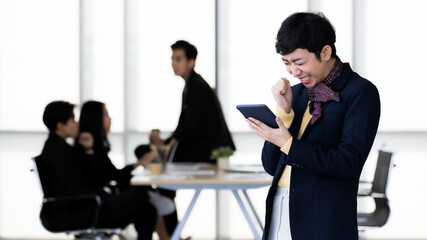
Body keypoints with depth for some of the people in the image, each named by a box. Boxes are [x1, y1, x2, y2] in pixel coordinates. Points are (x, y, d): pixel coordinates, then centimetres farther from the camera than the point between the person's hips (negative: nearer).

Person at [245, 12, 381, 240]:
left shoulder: (361, 92, -4)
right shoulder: (295, 92, 14)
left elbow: (350, 163, -14)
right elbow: (271, 166, 10)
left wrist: (288, 144, -18)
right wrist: (284, 110, -2)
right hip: (279, 213, 5)